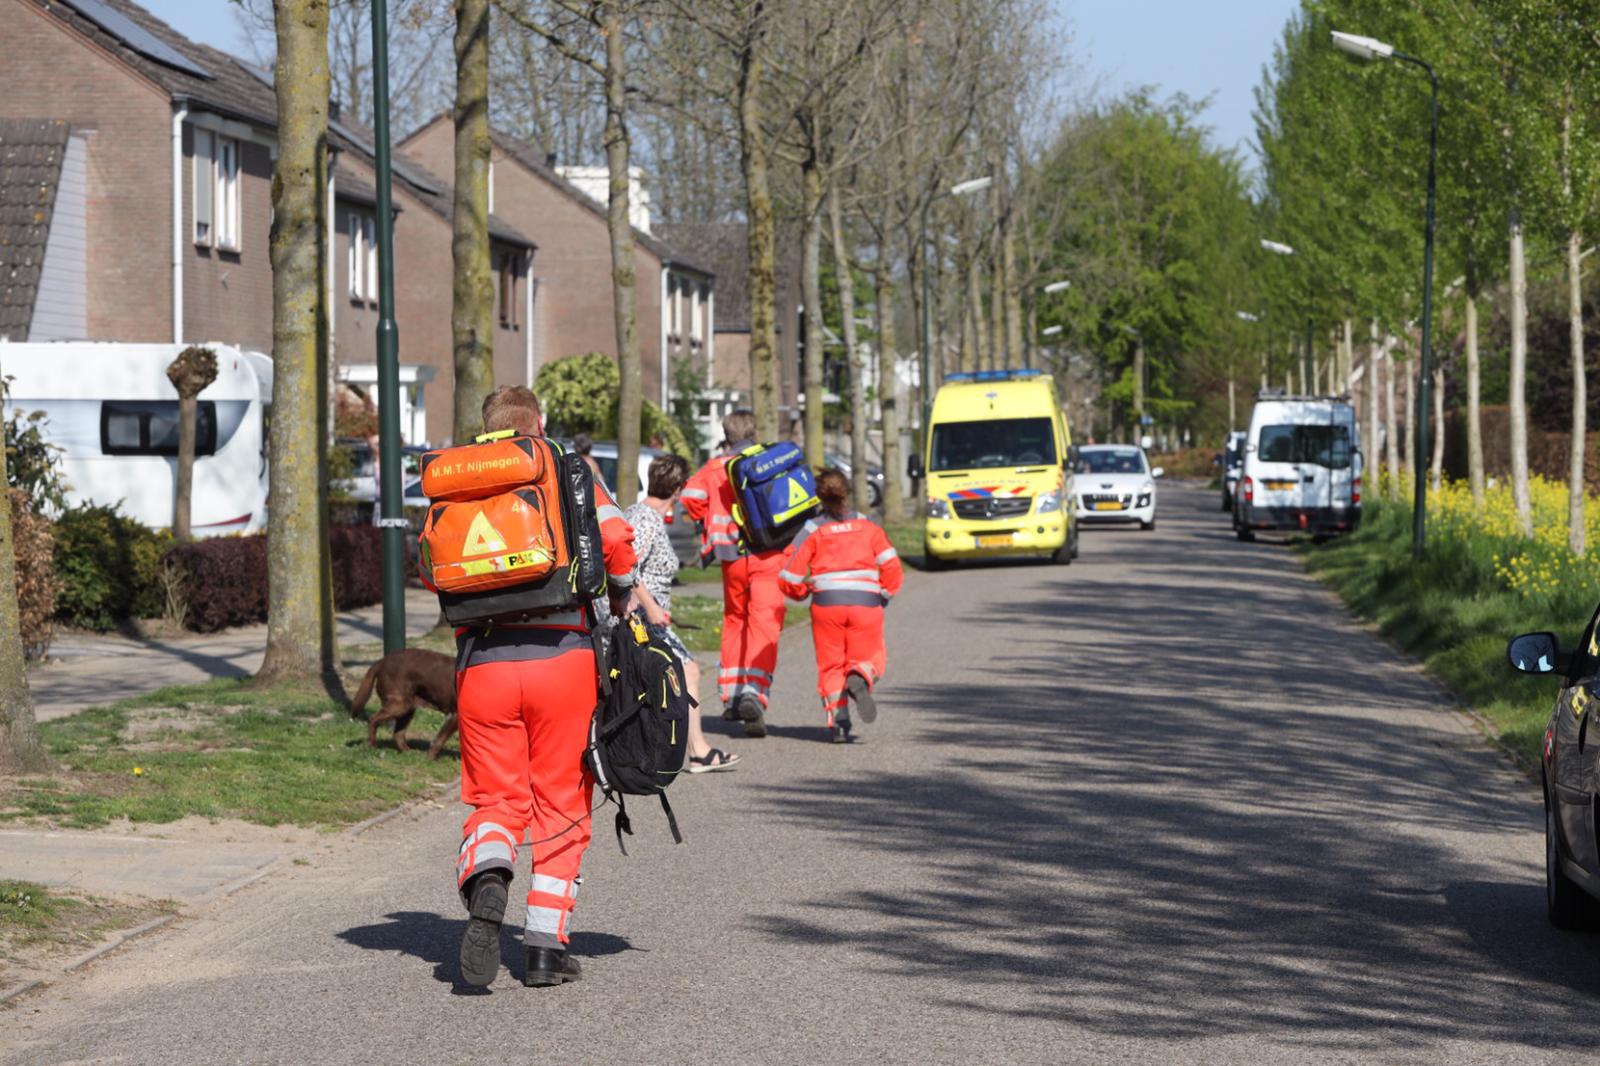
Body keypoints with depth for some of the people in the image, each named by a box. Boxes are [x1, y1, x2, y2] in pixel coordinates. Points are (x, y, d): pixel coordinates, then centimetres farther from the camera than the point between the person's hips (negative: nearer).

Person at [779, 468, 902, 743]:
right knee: (868, 657, 14)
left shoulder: (812, 530, 5)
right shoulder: (868, 526, 11)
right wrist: (883, 597, 18)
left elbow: (790, 575, 0)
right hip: (866, 603, 0)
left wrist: (802, 593, 21)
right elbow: (891, 567, 4)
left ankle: (838, 722, -5)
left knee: (831, 666, 11)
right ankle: (860, 679, -22)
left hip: (826, 602, 0)